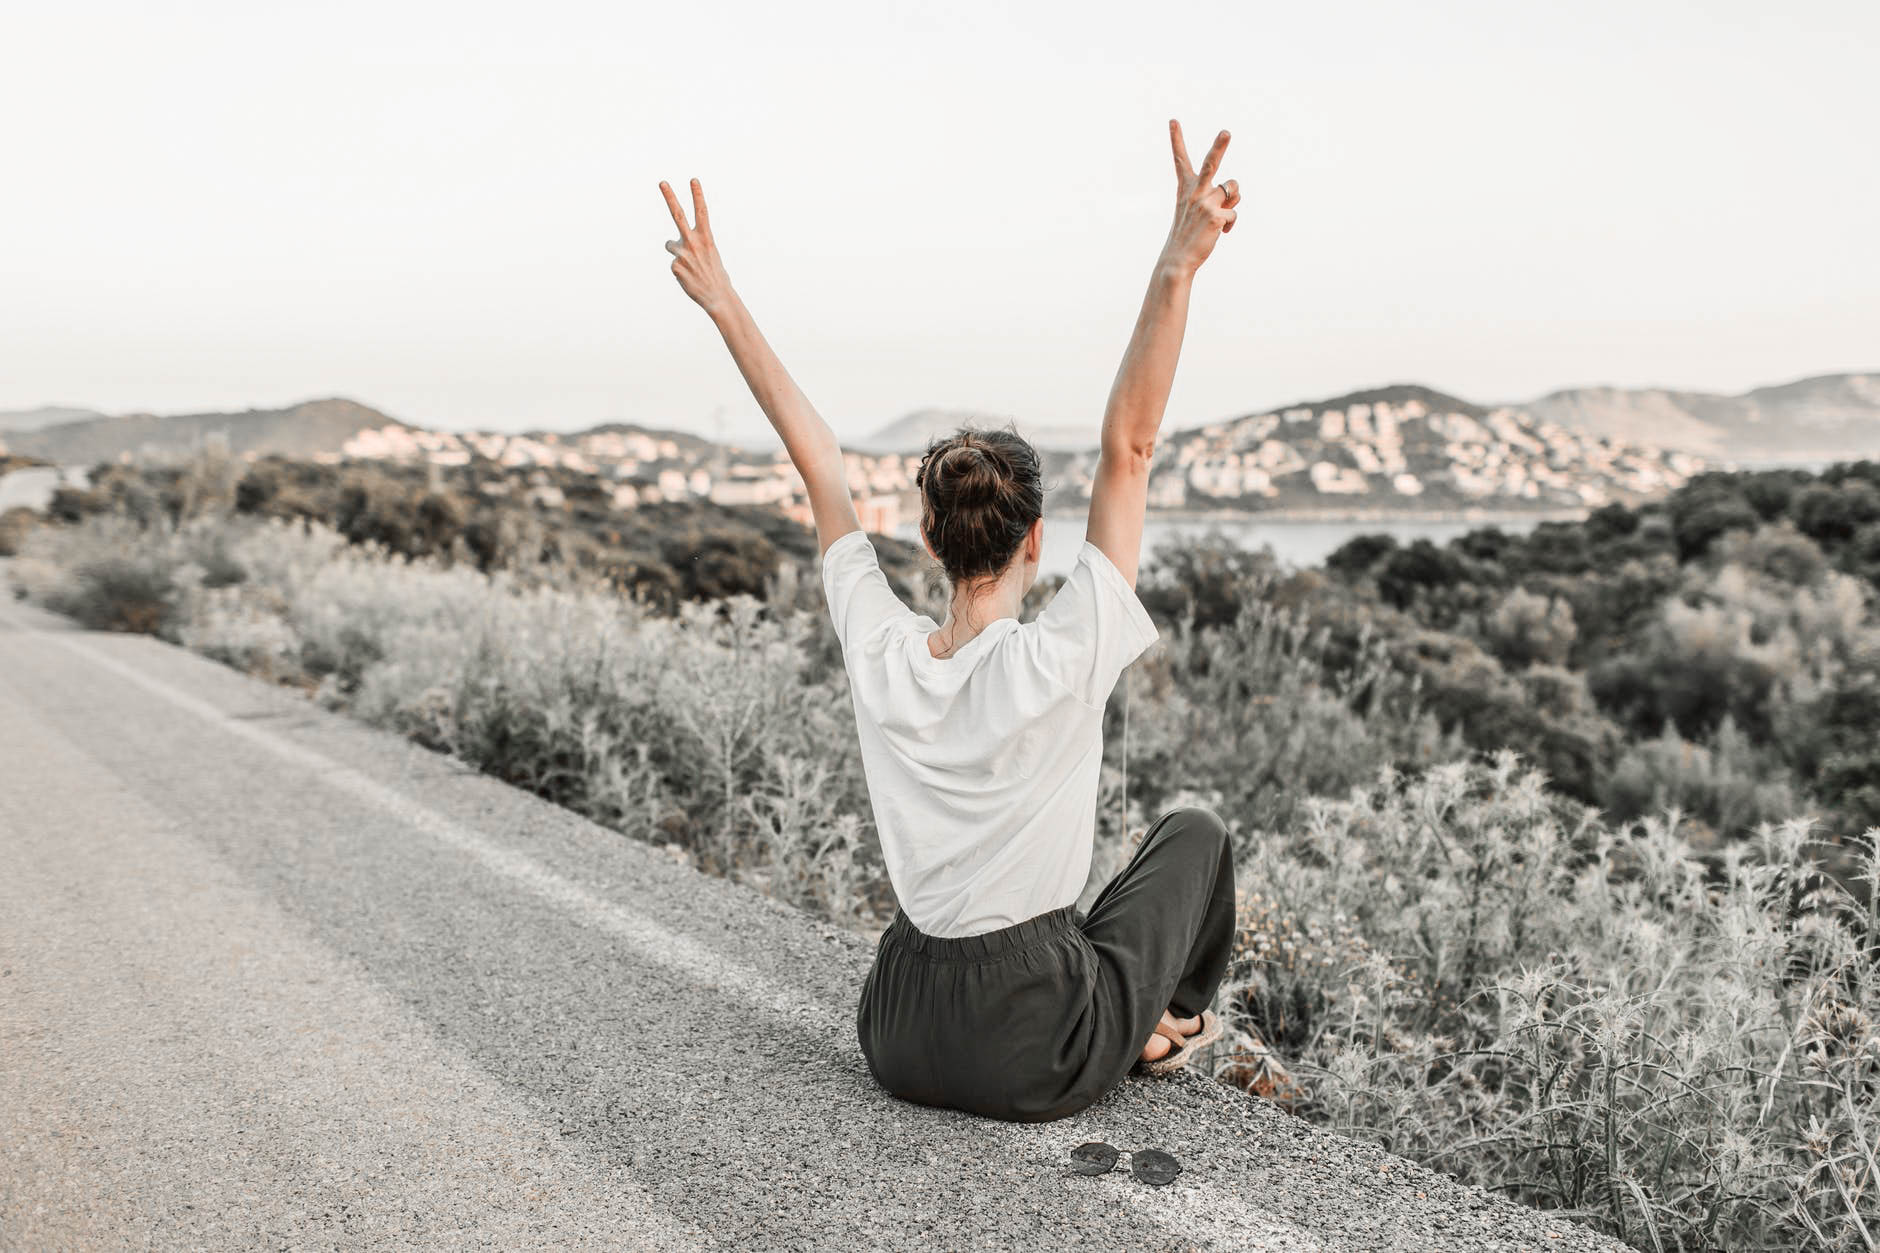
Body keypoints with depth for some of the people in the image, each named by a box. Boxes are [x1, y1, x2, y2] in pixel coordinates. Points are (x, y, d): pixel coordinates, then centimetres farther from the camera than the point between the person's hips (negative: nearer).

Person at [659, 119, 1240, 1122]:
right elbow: (1128, 447, -24)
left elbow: (818, 462, -1)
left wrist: (724, 303, 4)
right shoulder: (1060, 662, -21)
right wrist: (1176, 270, -29)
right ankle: (1162, 1024, 33)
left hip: (902, 1042, 5)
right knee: (1191, 830, 22)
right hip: (1038, 1060, -4)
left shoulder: (879, 654, -9)